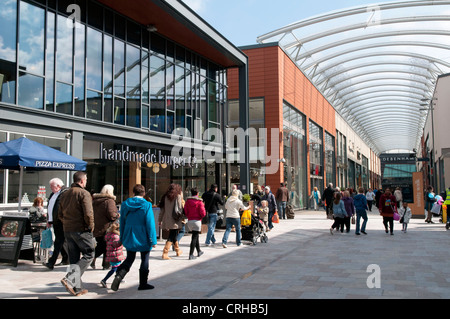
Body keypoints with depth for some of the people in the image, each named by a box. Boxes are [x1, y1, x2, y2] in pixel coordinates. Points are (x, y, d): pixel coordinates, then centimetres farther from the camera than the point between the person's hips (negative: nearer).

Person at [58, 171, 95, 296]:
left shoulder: (64, 194, 14)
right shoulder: (84, 193, -11)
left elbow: (60, 214, 16)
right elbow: (88, 213, -19)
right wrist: (90, 227, -6)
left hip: (67, 230, 8)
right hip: (81, 230, -8)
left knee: (74, 259, 12)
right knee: (88, 255, 2)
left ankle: (76, 288, 14)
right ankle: (70, 279, -11)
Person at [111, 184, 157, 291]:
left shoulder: (125, 204, 2)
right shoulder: (146, 205, -12)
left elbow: (122, 222, 8)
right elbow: (150, 224, -13)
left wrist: (122, 238, 17)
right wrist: (153, 240, -8)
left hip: (129, 237, 4)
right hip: (143, 238, -4)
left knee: (129, 259, 15)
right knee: (145, 260, 10)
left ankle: (119, 275, -9)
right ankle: (143, 283, 16)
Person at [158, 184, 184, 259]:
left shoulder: (165, 197, 9)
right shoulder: (178, 196, -6)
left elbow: (162, 209, 10)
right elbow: (179, 208, -10)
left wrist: (160, 220, 15)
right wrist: (182, 218, -1)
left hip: (167, 220, 6)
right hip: (175, 220, -6)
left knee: (174, 235, 21)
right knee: (171, 237, -3)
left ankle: (178, 251, 35)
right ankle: (165, 253, -12)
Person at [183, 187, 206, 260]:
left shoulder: (187, 201, 3)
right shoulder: (199, 202, -9)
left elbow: (185, 212, 1)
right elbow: (203, 213, -13)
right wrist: (201, 217, 7)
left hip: (189, 221, 5)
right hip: (197, 221, -5)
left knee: (195, 236, 20)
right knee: (194, 237, -3)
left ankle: (199, 251, 33)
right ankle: (191, 254, -8)